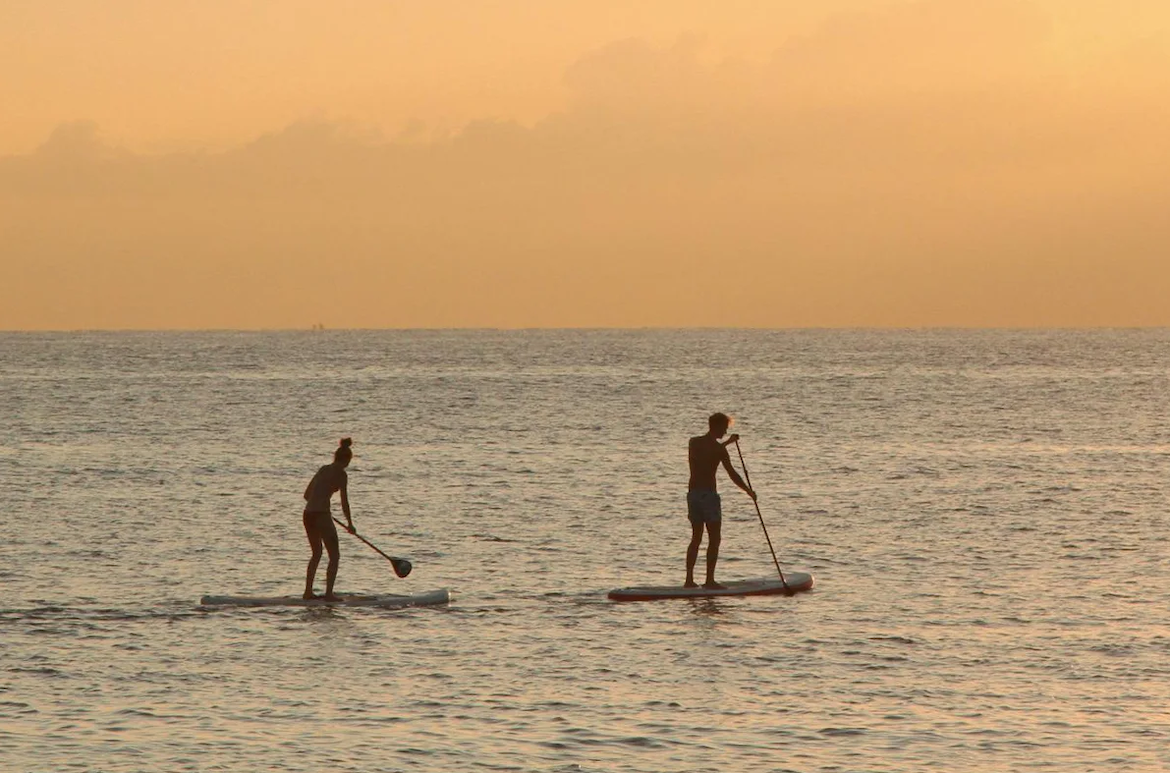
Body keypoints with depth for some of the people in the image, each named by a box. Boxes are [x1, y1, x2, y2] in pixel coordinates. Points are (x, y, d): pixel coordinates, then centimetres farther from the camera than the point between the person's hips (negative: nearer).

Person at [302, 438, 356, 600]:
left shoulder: (324, 469, 15)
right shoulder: (341, 474, -6)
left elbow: (307, 494, 21)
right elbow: (344, 502, -7)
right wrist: (350, 524, 5)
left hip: (308, 514, 7)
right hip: (321, 515, -7)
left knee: (316, 554, 22)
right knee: (334, 556, 2)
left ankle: (308, 591, 23)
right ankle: (329, 593, -5)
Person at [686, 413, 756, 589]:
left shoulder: (693, 442, 9)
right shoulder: (718, 449, -11)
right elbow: (732, 474, -10)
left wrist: (727, 442, 37)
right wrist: (749, 490, 2)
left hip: (692, 493, 7)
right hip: (708, 494, -7)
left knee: (696, 538, 13)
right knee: (714, 539, 0)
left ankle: (689, 579, 10)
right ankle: (709, 580, -3)